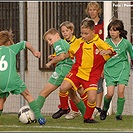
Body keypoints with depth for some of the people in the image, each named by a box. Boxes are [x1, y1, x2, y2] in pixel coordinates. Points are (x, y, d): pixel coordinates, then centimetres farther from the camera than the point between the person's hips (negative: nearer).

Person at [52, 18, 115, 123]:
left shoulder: (99, 43, -4)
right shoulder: (79, 43, 7)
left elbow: (111, 50, -9)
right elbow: (69, 53, 22)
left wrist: (107, 51, -32)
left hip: (91, 75, -3)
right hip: (77, 71, 3)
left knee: (92, 99, -16)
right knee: (63, 88, -20)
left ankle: (87, 117, 13)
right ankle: (63, 108, 8)